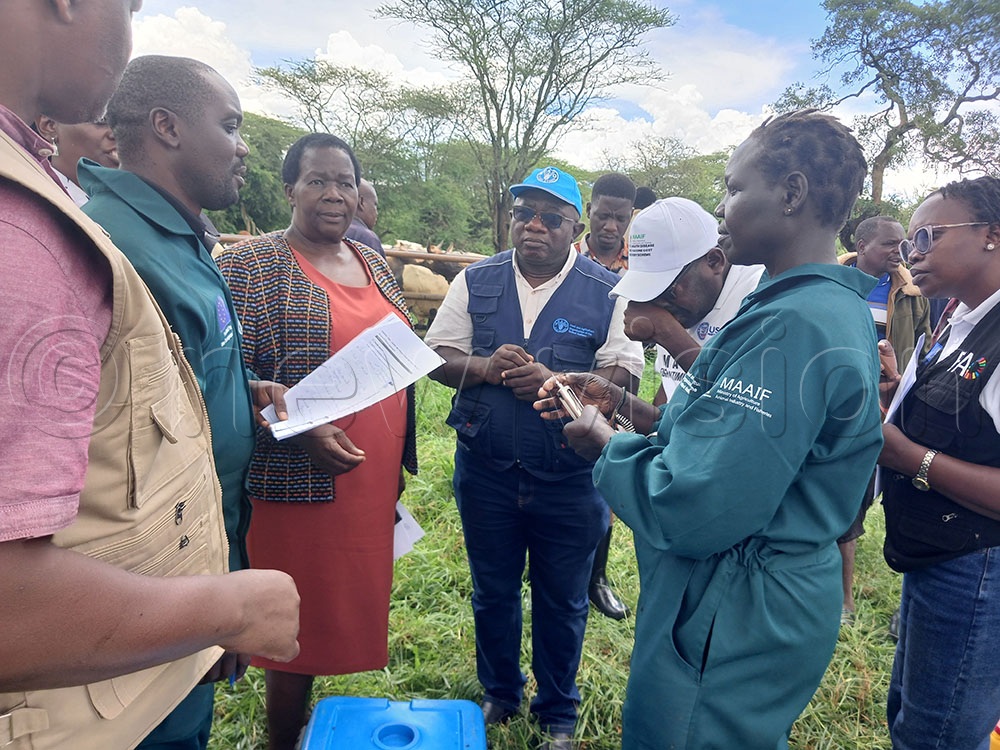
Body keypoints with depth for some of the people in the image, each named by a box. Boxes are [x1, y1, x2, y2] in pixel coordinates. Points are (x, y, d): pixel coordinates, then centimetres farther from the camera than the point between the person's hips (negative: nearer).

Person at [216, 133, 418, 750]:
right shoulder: (252, 264, -8)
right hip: (302, 482, -6)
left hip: (374, 477, 7)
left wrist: (400, 458, 17)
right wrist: (302, 430, -24)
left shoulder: (374, 263, 12)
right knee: (302, 625, 6)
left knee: (351, 609, 18)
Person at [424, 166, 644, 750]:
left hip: (570, 478, -2)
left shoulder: (607, 292, -5)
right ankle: (499, 693, 45)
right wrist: (483, 367, -18)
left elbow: (624, 374, -9)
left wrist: (553, 381, -24)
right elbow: (436, 356, 3)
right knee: (492, 593, 19)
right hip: (485, 471, 2)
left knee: (562, 603, 15)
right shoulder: (476, 281, 3)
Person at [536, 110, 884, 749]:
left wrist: (604, 444, -14)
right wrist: (623, 403, 3)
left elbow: (695, 513, -31)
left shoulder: (791, 325, -27)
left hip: (732, 626, -10)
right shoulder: (842, 309, 7)